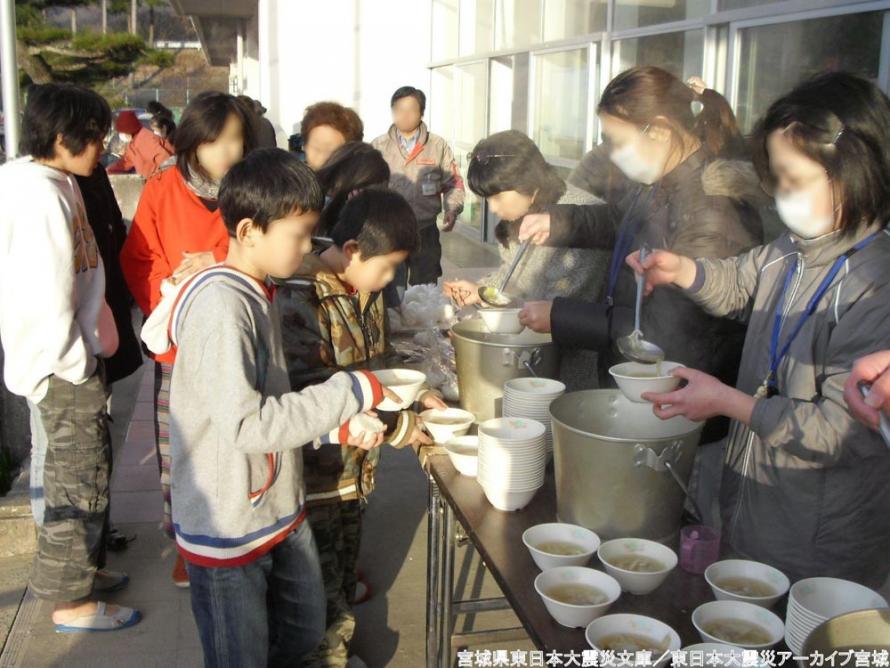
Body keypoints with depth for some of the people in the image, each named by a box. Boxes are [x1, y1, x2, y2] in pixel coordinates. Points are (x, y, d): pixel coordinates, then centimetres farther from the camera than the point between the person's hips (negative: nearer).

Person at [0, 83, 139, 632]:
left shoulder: (51, 185, 9)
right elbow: (47, 295, -24)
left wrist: (83, 356, 13)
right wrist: (75, 365, -16)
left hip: (64, 360, 10)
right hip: (65, 367, -10)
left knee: (60, 472, 21)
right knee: (78, 481, 3)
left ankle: (79, 569, 37)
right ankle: (70, 601, 17)